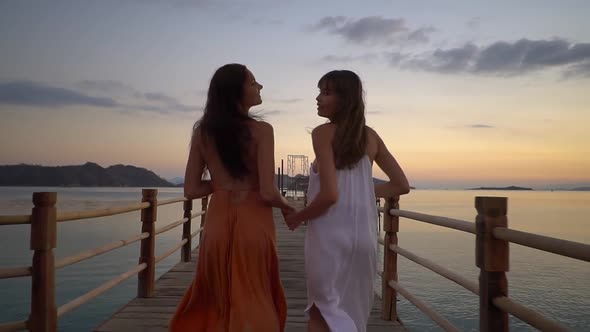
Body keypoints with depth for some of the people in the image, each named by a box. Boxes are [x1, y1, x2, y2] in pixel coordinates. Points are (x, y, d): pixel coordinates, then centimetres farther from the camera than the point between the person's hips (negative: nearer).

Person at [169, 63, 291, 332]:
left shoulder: (202, 132, 2)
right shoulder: (261, 130, -9)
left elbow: (191, 190, 2)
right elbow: (267, 192, -15)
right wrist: (286, 206, 5)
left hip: (218, 225, 4)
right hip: (253, 226, -3)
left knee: (215, 302, 20)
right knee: (254, 304, 14)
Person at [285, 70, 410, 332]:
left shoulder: (323, 133, -9)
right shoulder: (371, 137, 8)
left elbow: (329, 194, -18)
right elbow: (402, 185, 10)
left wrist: (297, 217, -3)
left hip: (330, 235, -5)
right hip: (364, 235, 6)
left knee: (324, 310, 6)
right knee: (354, 309, 20)